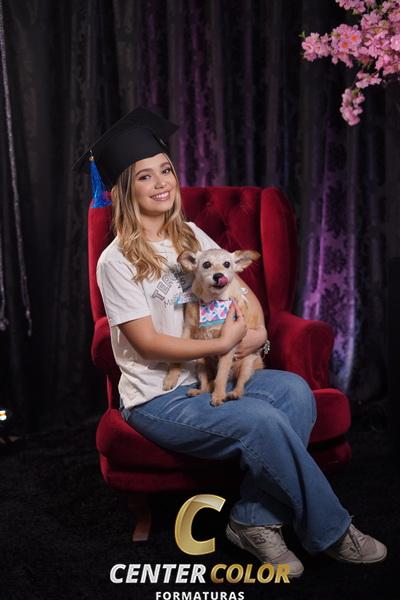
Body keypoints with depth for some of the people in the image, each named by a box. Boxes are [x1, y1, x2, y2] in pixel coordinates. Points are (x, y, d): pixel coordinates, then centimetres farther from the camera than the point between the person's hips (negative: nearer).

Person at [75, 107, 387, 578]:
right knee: (262, 420, -28)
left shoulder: (192, 237, 10)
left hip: (210, 378, 6)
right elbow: (147, 343, -13)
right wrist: (222, 344, -18)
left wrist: (258, 332, -8)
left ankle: (254, 520, -14)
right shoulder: (116, 262, -9)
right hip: (158, 398, -6)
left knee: (294, 390, -22)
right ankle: (330, 531, -8)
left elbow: (242, 289, 13)